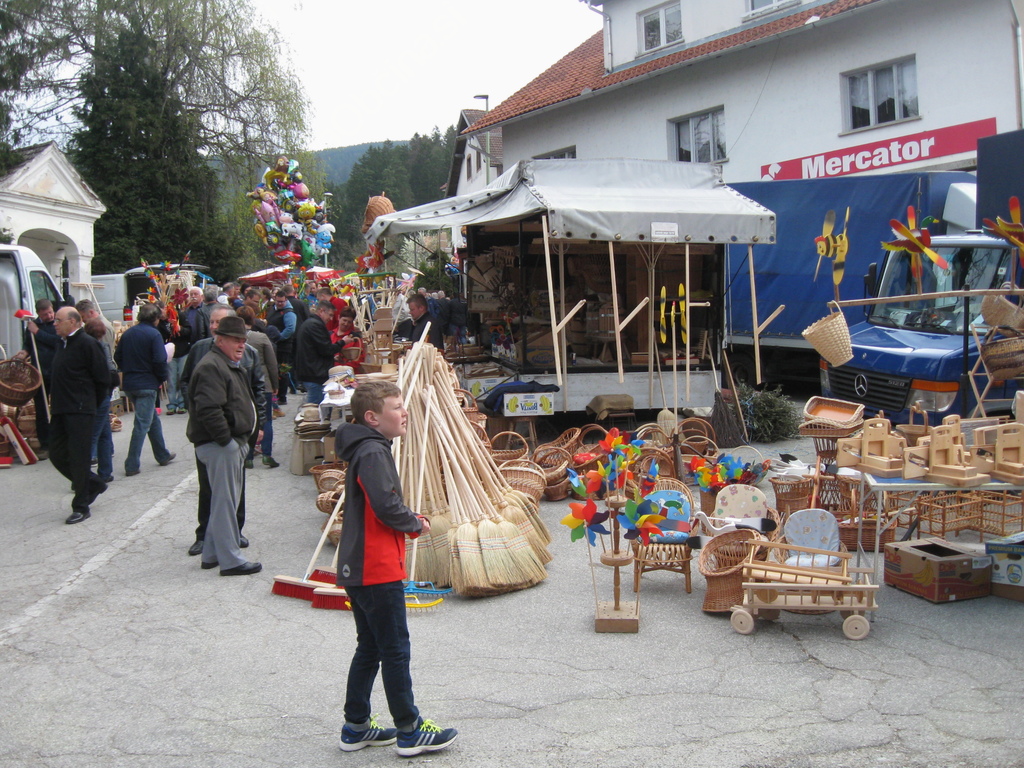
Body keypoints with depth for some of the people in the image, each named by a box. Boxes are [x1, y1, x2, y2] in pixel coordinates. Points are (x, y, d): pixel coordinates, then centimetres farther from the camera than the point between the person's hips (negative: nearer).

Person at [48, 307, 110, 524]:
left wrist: (89, 403, -3)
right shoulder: (63, 344, 15)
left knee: (78, 458, -4)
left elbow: (103, 379, -12)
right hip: (61, 410, 9)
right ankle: (94, 483, 27)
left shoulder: (87, 344, -12)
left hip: (80, 411, -9)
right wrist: (56, 396, 15)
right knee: (57, 455, 10)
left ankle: (81, 507, 6)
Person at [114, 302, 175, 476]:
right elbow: (160, 361, -18)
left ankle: (163, 456, 31)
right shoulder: (154, 334, -12)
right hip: (146, 384, -7)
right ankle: (132, 465, -6)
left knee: (153, 418, 20)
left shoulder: (128, 333, 7)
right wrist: (162, 378, -1)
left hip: (128, 384, 7)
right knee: (142, 424, -3)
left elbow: (117, 356, 10)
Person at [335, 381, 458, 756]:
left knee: (369, 648, 17)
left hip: (358, 569, 10)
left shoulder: (364, 449, 14)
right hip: (379, 570, -10)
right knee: (395, 650, 1)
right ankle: (409, 731, 11)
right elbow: (386, 506, -26)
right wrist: (416, 524, -8)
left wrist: (410, 519, 4)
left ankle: (356, 727, 26)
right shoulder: (373, 453, -17)